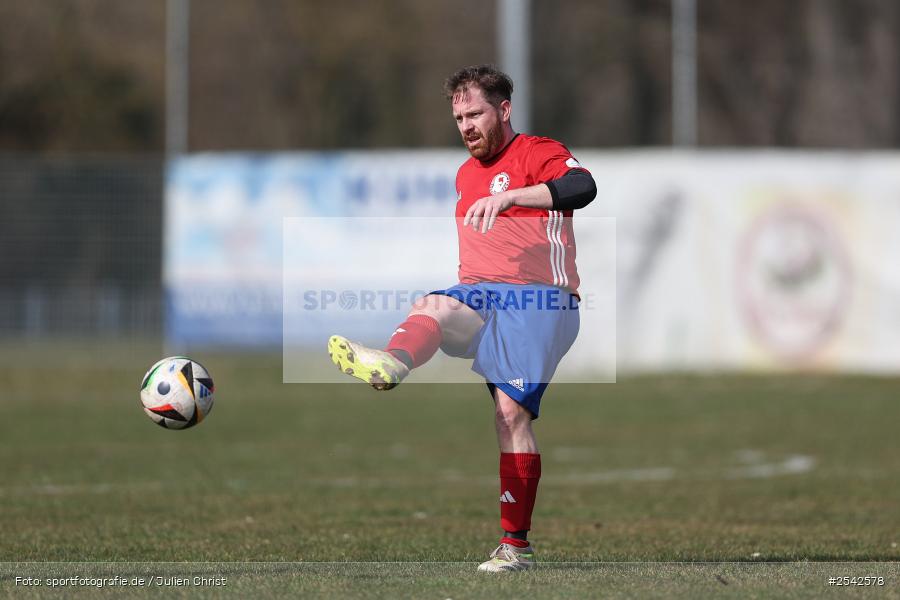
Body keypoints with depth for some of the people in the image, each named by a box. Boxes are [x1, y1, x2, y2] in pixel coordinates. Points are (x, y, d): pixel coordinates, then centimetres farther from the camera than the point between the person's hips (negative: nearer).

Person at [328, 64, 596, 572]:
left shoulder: (538, 153, -2)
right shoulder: (466, 173, 24)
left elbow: (582, 187, -24)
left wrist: (508, 196, -36)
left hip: (536, 301, -6)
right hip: (479, 299, 6)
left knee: (512, 412, -13)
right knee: (435, 306, -28)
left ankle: (517, 545, -8)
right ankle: (390, 365, -63)